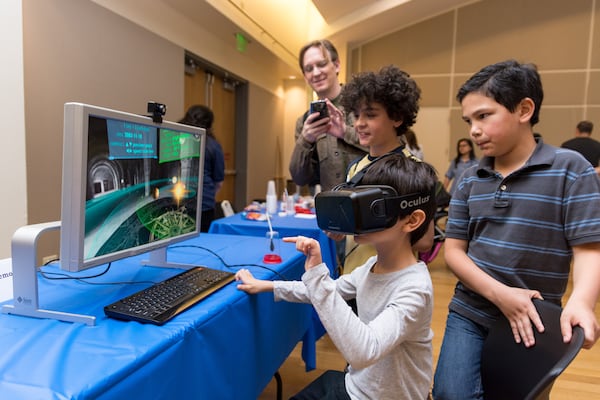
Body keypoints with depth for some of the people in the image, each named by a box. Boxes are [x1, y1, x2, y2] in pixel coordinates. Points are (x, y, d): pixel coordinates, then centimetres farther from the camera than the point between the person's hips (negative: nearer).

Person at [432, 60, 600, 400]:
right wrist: (500, 294, -15)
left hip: (533, 322, -2)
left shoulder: (571, 170, -8)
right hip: (469, 314, 2)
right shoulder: (470, 180, 2)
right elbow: (454, 251, -1)